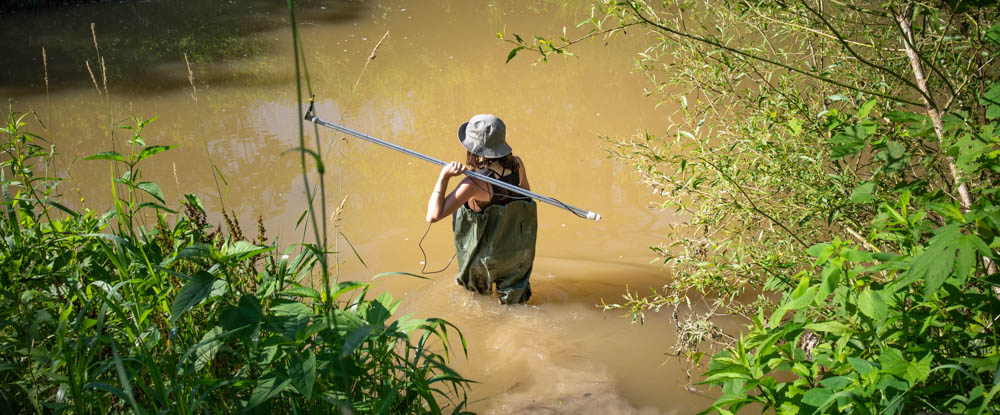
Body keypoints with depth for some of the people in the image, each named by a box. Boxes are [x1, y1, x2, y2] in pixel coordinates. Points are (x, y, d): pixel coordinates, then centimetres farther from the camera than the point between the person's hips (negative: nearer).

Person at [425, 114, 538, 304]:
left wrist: (444, 176, -33)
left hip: (489, 257, -5)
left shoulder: (475, 183, -32)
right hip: (520, 251, 5)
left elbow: (434, 216, -34)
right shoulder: (516, 164, -16)